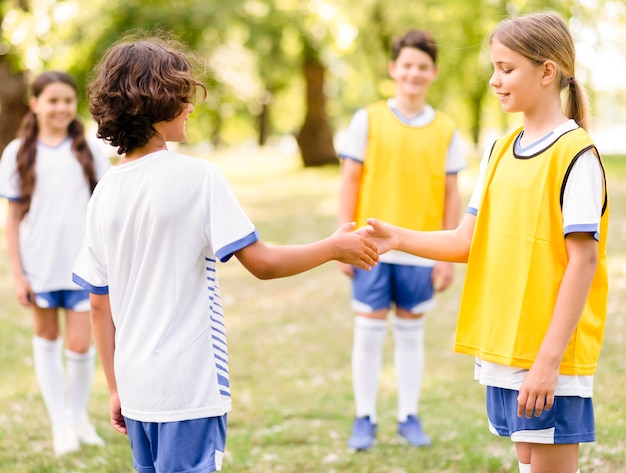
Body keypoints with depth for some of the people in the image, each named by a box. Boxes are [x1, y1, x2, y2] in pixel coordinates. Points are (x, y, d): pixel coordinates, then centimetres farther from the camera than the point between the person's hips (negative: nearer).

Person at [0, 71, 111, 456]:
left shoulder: (89, 151, 0)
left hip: (83, 266, 0)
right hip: (40, 265, 1)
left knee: (80, 346, -2)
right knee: (47, 340, 11)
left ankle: (79, 415, 22)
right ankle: (61, 423, 23)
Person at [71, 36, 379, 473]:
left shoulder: (105, 193, 6)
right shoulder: (197, 176, -12)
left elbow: (100, 306, 10)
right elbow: (261, 262, -13)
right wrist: (335, 248, 2)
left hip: (137, 385, 6)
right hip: (189, 387, -6)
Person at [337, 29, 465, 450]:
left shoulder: (446, 130, 4)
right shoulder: (368, 120, 1)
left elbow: (451, 196, 6)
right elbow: (350, 182, 1)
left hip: (420, 251, 1)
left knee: (411, 334, 10)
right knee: (368, 333, 2)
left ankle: (409, 417, 19)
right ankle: (365, 419, 11)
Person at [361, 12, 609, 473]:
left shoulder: (575, 154, -13)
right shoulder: (501, 151, 11)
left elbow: (583, 260, -16)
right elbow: (469, 241, 11)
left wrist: (549, 358, -19)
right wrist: (400, 239, -5)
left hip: (551, 352, -7)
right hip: (503, 346, 7)